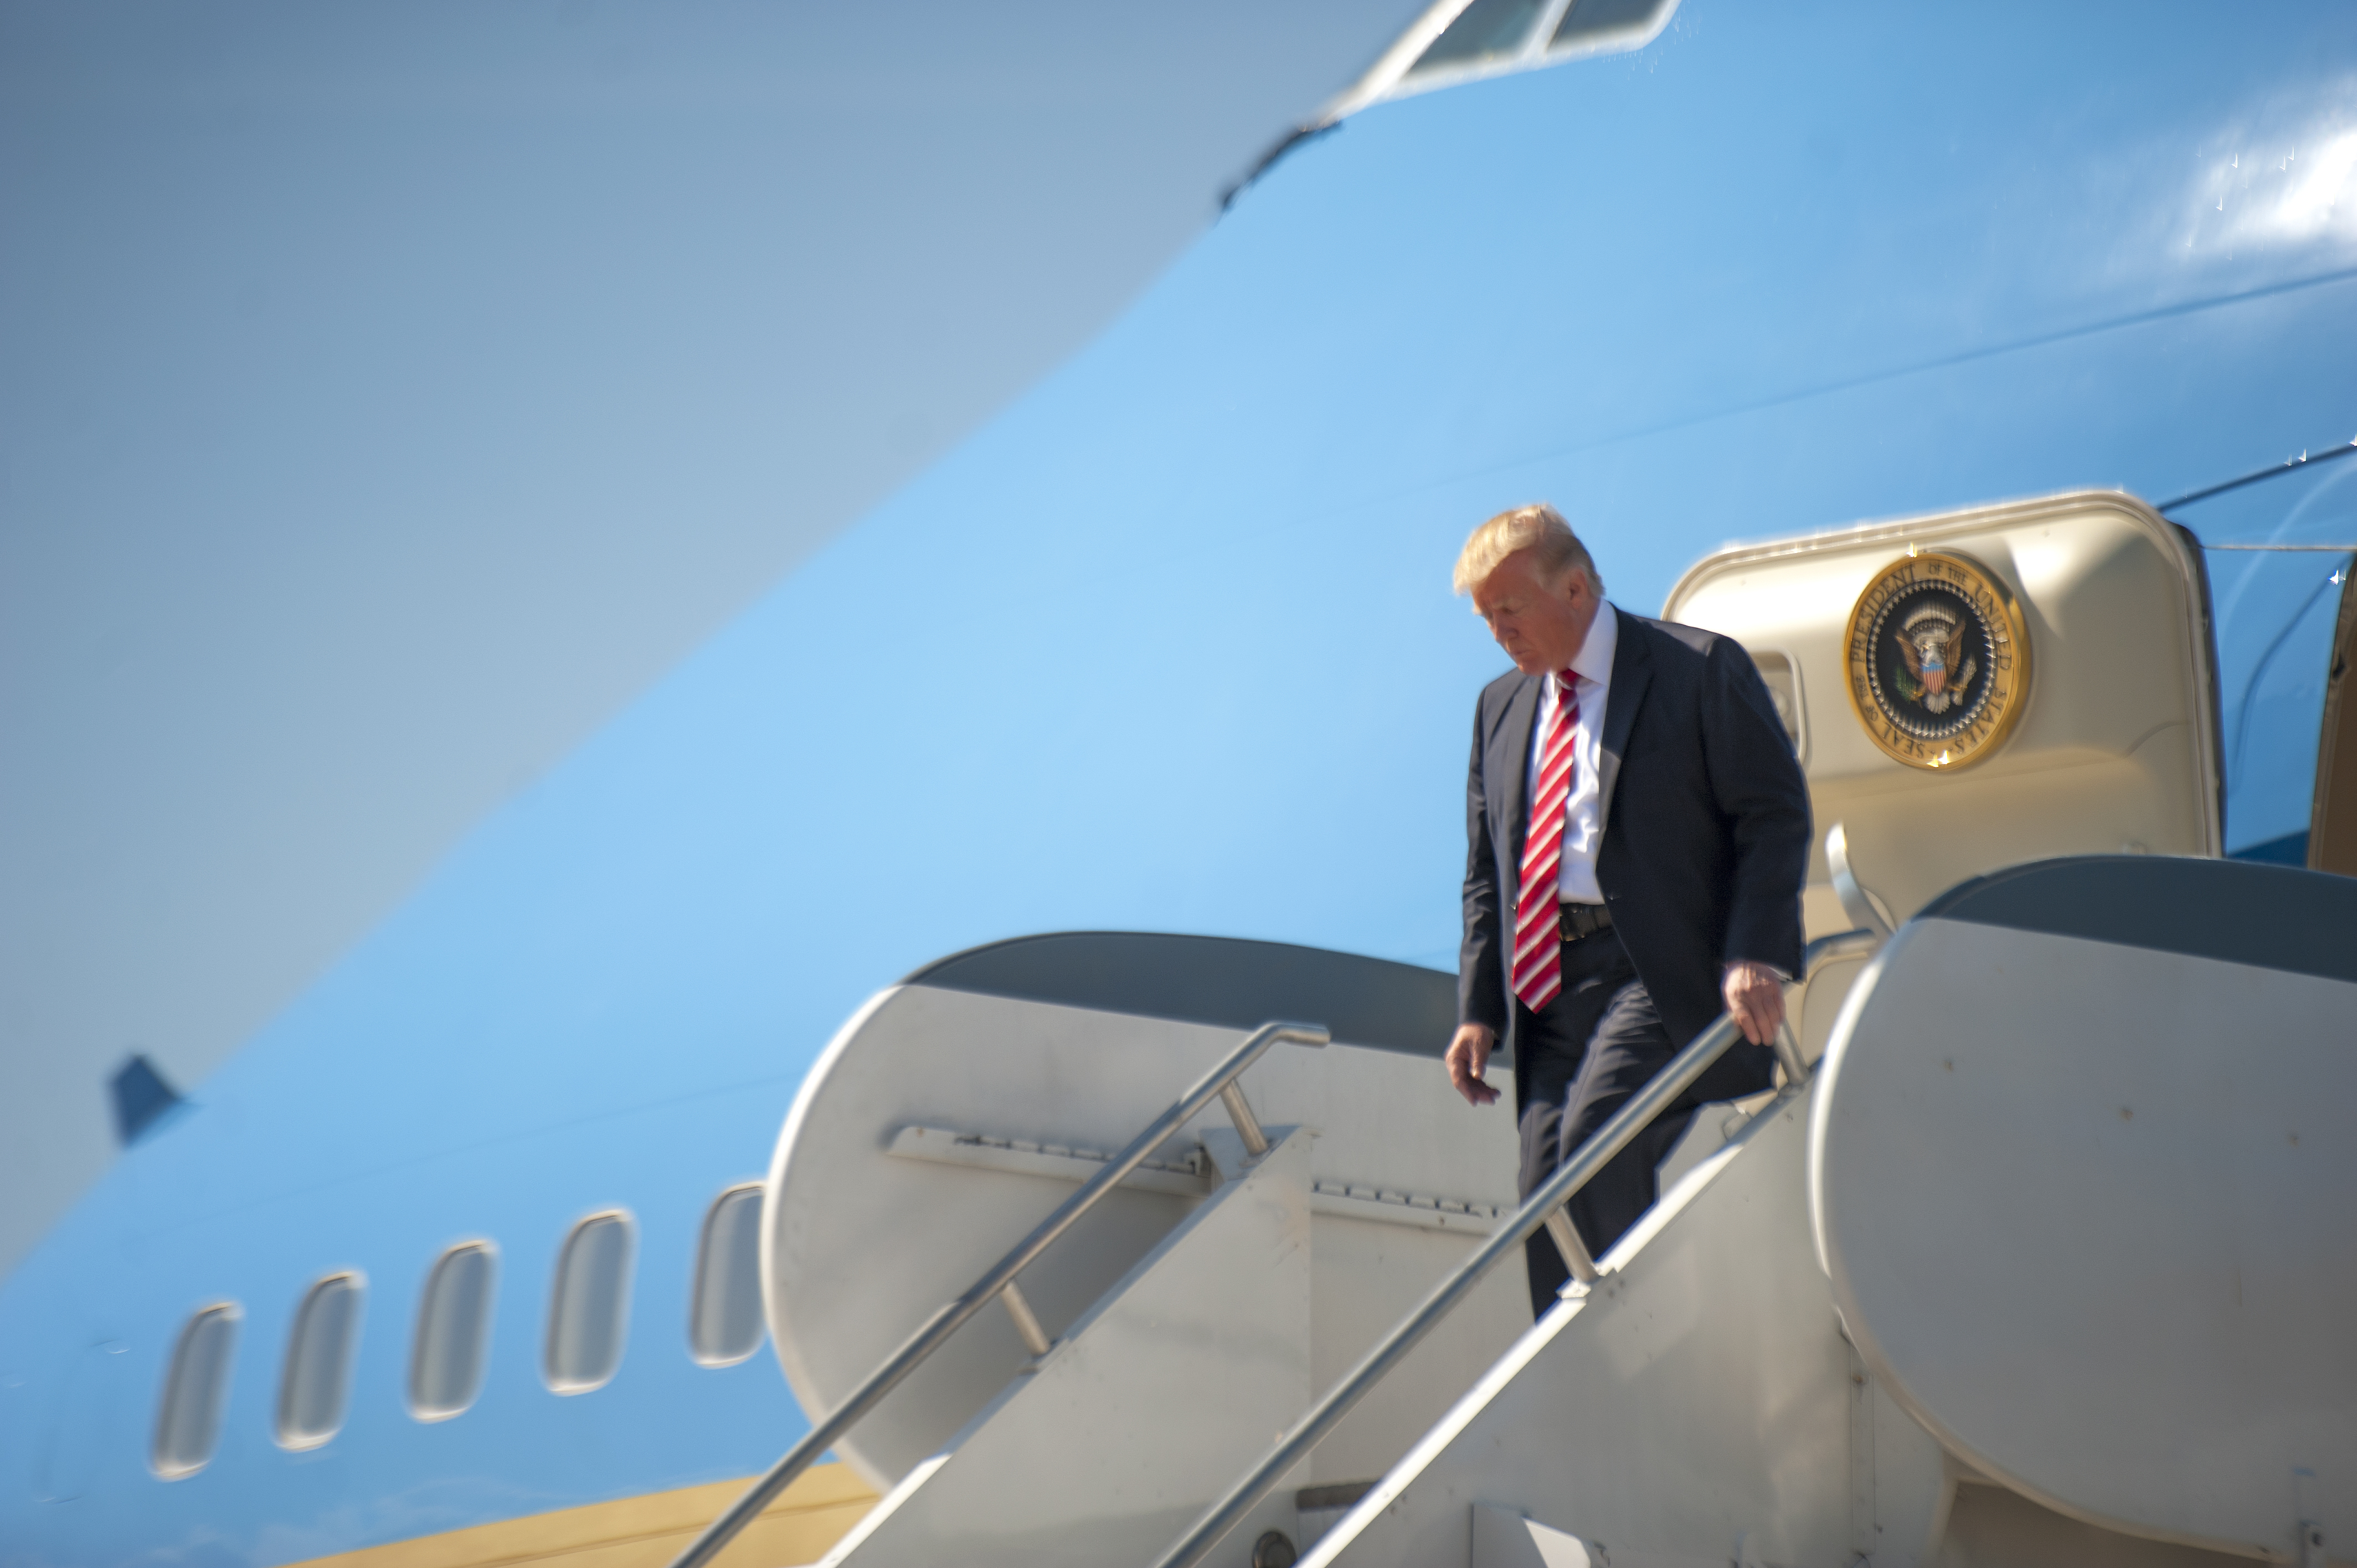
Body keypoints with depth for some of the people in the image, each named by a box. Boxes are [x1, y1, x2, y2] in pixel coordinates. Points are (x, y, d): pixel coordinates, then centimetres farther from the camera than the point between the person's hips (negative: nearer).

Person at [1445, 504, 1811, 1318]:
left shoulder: (1701, 669, 1)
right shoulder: (1500, 707, 19)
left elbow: (1777, 816, -3)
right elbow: (1484, 873, 22)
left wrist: (1755, 954, -17)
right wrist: (1478, 1008, 11)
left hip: (1663, 974, -6)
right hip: (1548, 987, 6)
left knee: (1595, 1134, -26)